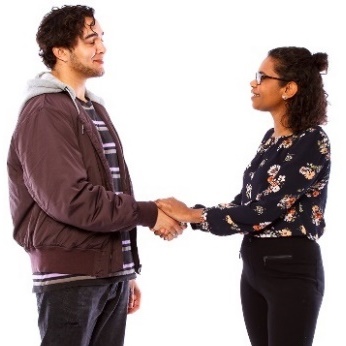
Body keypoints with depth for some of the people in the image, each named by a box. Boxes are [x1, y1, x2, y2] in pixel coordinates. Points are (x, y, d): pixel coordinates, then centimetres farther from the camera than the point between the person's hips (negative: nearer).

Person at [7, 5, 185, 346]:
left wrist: (128, 271, 17)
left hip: (112, 273, 8)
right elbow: (69, 199, -21)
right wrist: (147, 214, -14)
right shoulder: (45, 112, -11)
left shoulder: (96, 110, 17)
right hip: (70, 277, -8)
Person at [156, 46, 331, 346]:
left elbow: (265, 209, -20)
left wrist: (193, 215, -16)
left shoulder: (312, 142, -14)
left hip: (291, 269, -8)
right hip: (254, 265, 8)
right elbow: (245, 203, 10)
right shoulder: (271, 138, 11)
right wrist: (186, 216, -4)